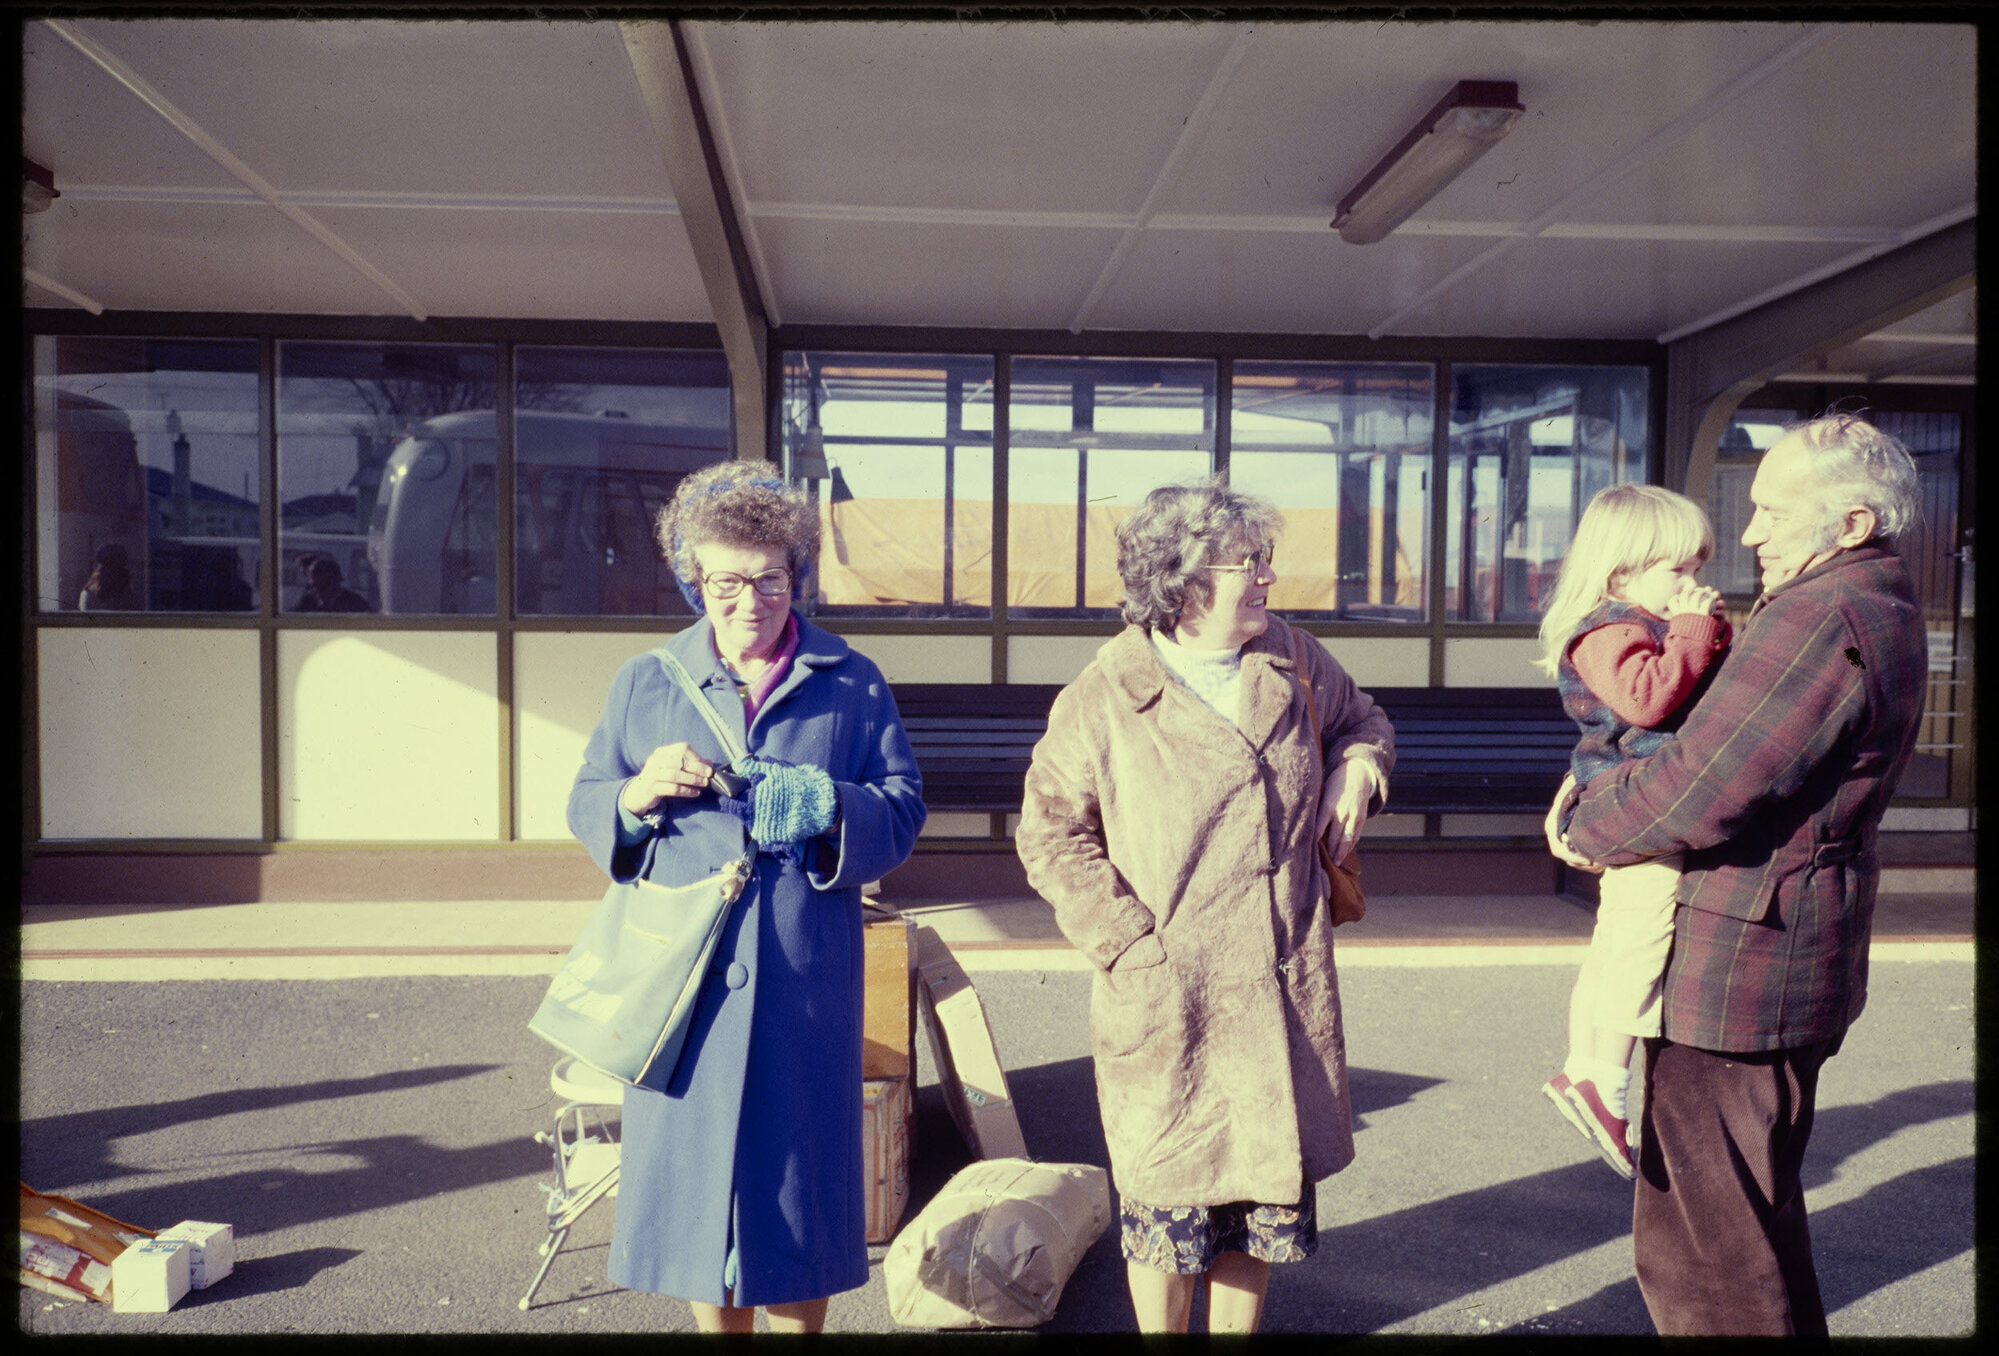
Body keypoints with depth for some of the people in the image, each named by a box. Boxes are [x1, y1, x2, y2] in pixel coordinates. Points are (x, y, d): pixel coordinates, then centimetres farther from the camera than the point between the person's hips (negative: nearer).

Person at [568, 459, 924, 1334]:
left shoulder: (854, 687, 5)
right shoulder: (645, 683, 9)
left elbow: (904, 811, 3)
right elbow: (584, 809, 11)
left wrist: (829, 807, -17)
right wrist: (637, 794, -11)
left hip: (807, 984, -1)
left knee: (798, 1167, 8)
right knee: (692, 1165, 9)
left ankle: (796, 1319, 29)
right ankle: (718, 1323, 30)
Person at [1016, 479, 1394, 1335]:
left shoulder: (1296, 664, 4)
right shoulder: (1102, 700, -10)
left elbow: (1362, 720, 24)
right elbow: (1049, 835, -6)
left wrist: (1358, 767, 0)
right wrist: (1131, 943, -13)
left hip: (1287, 999, 5)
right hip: (1168, 1005, -4)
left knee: (1267, 1199, 15)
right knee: (1170, 1208, 8)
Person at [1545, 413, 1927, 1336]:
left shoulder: (1818, 619, -22)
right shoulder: (1880, 612, 13)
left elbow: (1696, 793, -25)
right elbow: (1718, 750, 17)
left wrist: (1583, 827, -7)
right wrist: (1599, 792, 4)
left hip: (1737, 970, -11)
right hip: (1795, 960, 11)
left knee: (1703, 1245, 1)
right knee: (1754, 1217, 26)